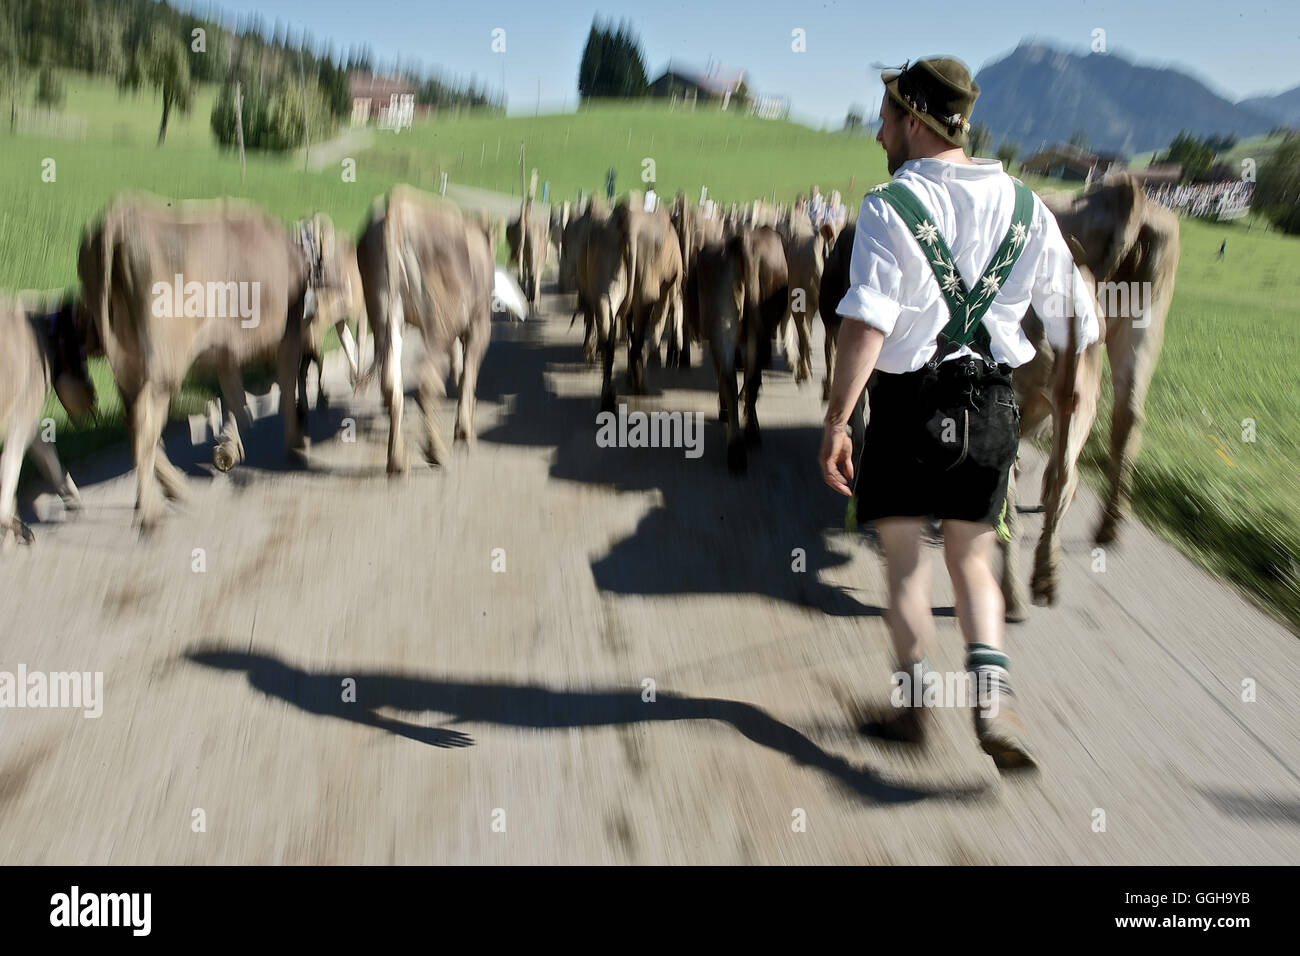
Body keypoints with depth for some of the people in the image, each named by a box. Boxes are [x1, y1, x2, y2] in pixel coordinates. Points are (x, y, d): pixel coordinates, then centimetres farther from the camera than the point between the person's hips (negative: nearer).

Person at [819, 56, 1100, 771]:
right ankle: (991, 691, 0)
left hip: (909, 404, -4)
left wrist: (835, 422, -18)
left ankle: (915, 703, 19)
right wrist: (1074, 387, 25)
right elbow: (1076, 317, 9)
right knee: (972, 558, 17)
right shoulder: (1023, 205, 5)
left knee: (904, 559, 12)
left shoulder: (890, 206, -10)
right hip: (993, 405, 4)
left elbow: (865, 325, -21)